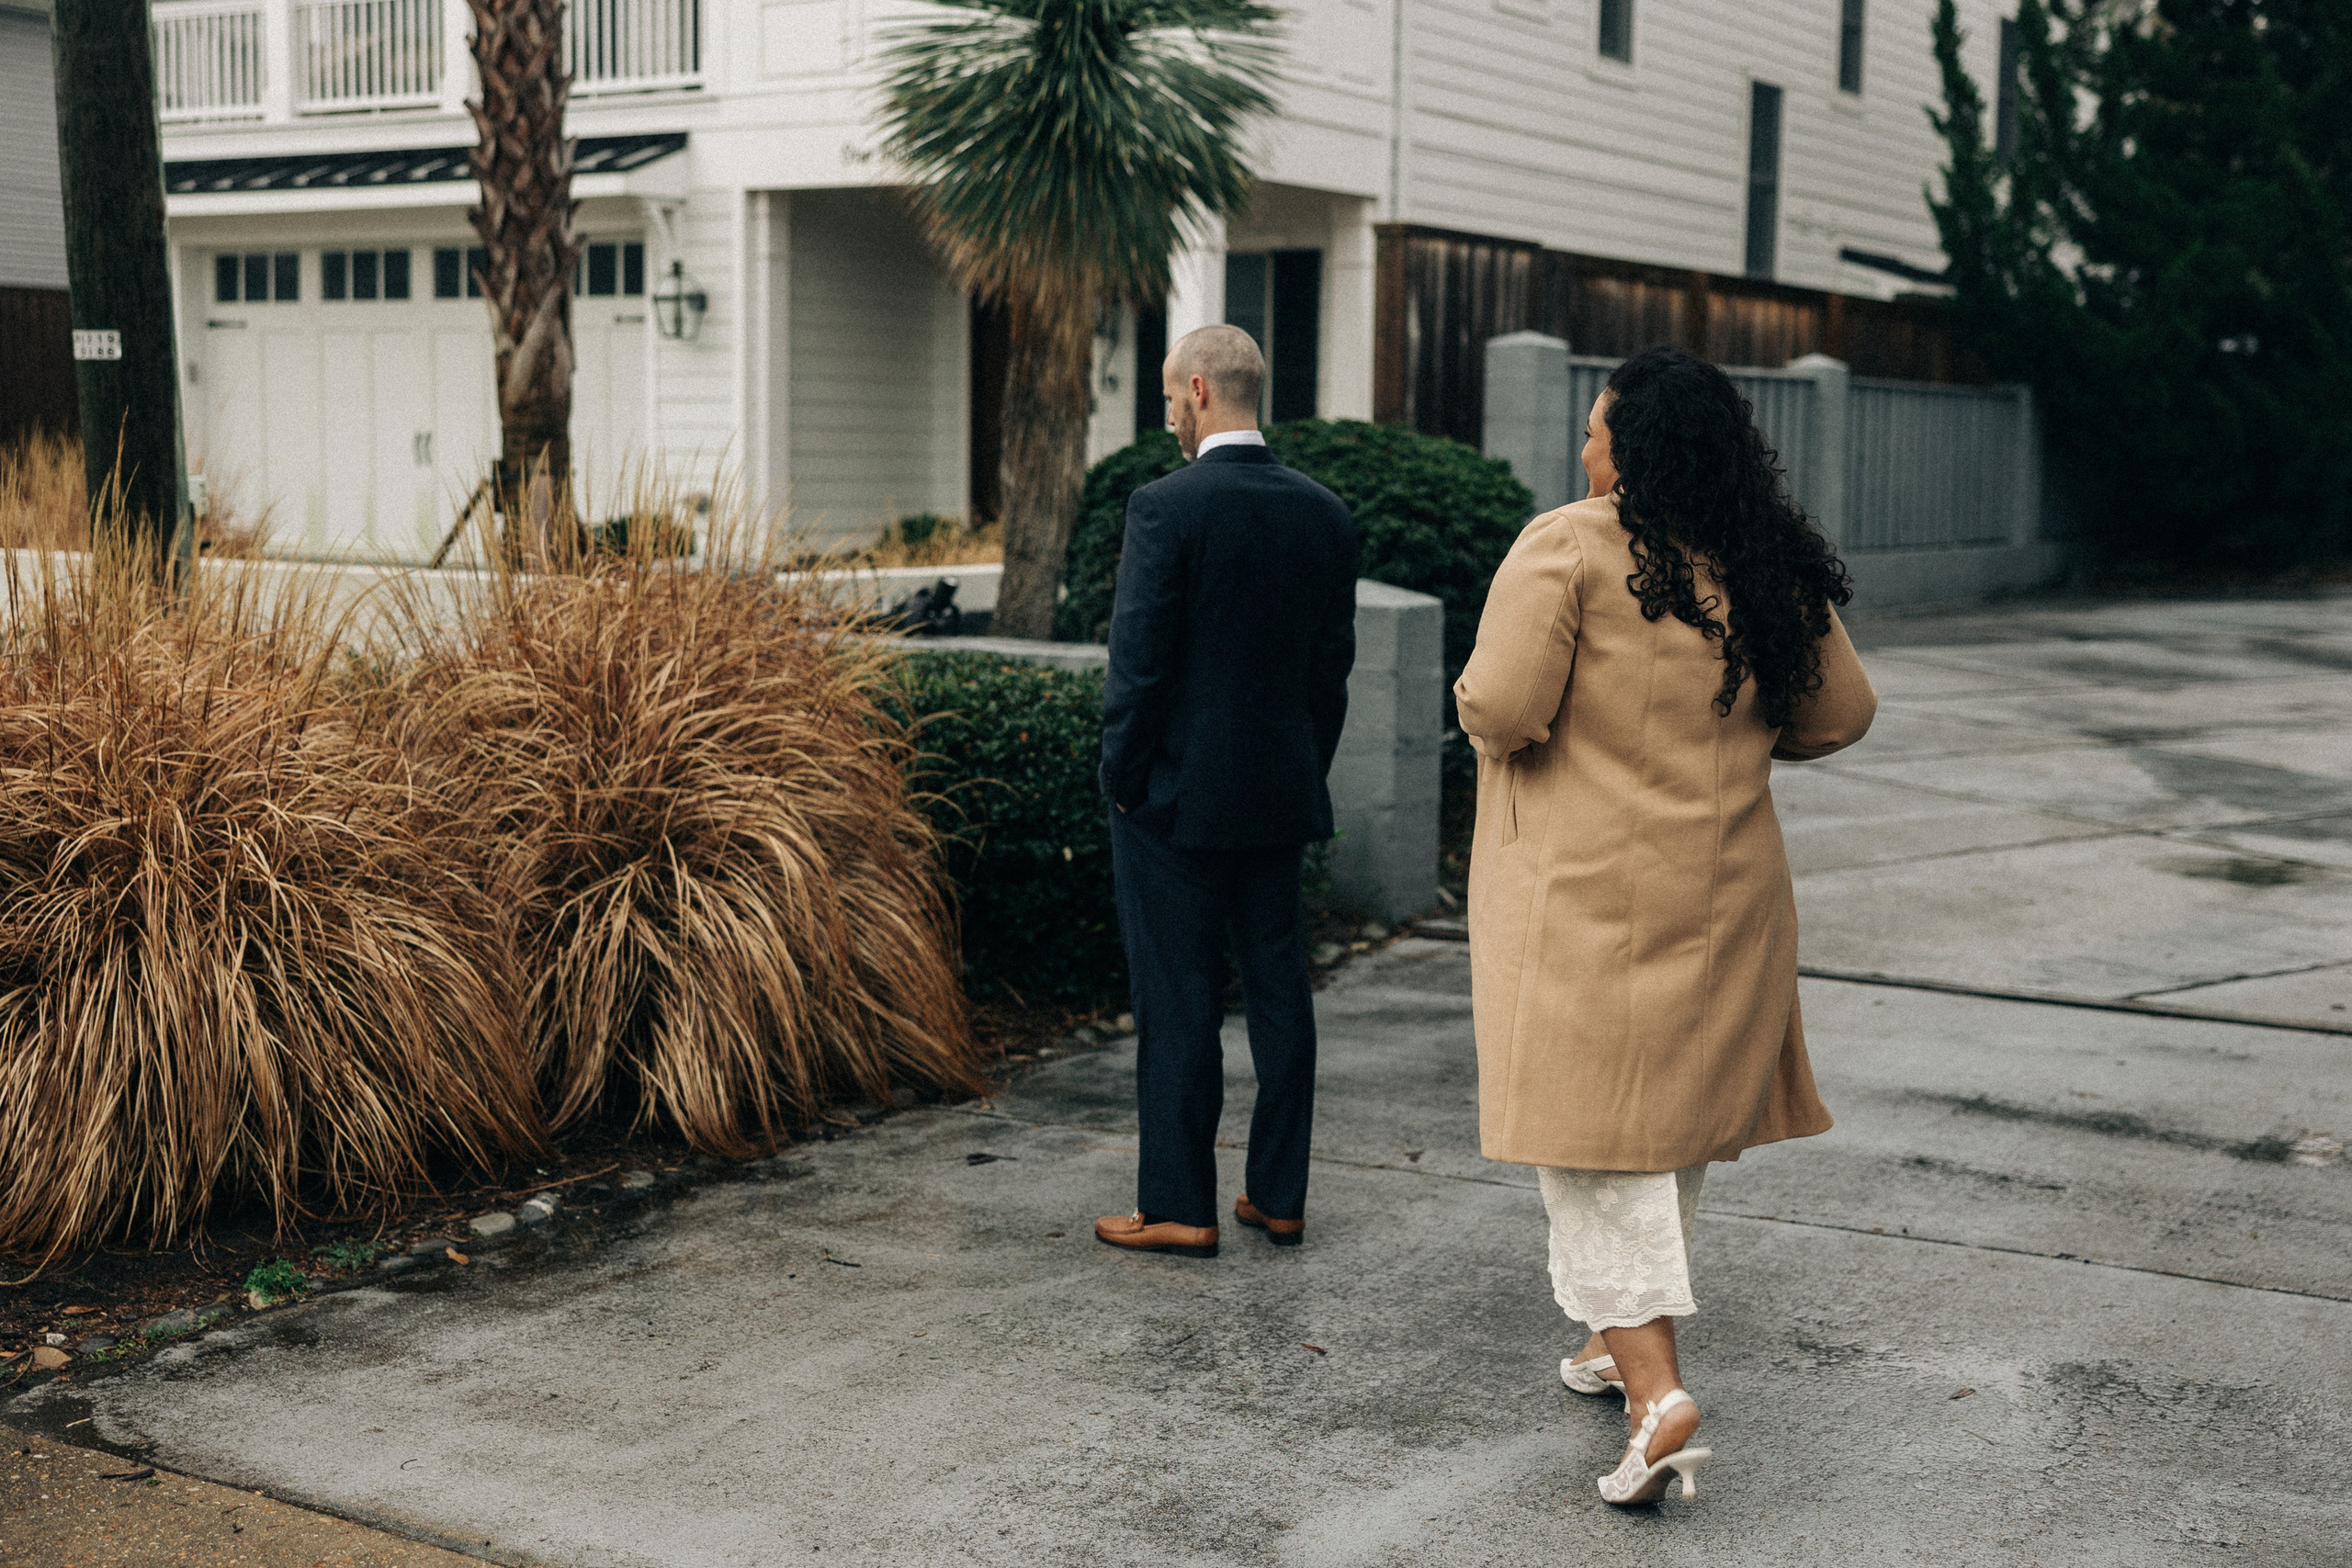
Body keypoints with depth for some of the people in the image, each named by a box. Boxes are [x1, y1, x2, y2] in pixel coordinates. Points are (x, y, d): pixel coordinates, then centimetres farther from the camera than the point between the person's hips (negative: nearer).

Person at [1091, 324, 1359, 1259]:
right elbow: (1333, 663, 8)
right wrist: (1308, 775, 16)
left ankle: (1179, 1208, 8)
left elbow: (1138, 662, -15)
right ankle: (1279, 1198, 19)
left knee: (1178, 1004, 1)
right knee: (1280, 993, 11)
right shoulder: (1323, 513, 4)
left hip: (1177, 796, -6)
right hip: (1280, 796, 6)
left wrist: (1121, 782, -4)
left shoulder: (1165, 507, -14)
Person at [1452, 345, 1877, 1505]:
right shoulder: (1770, 569, 3)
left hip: (1584, 887, -6)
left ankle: (1655, 1387, -11)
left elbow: (1502, 709, -20)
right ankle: (1629, 1335, 33)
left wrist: (1475, 696, 2)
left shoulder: (1567, 548, -14)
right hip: (1722, 886, 6)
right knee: (1675, 1111, 18)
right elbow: (1841, 712, 12)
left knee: (1587, 1123, -1)